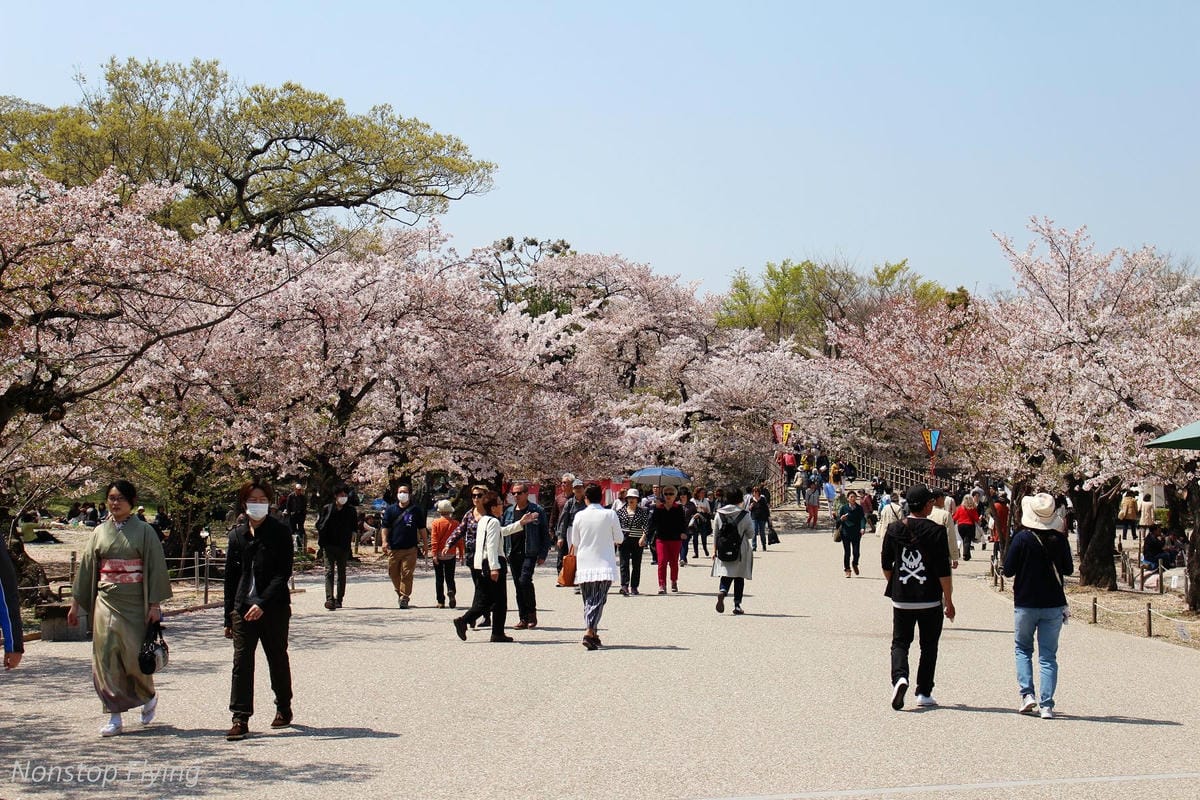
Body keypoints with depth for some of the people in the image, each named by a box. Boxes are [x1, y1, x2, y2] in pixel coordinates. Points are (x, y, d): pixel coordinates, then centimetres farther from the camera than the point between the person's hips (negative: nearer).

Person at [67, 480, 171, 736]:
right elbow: (86, 568, 11)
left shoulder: (144, 531, -2)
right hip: (106, 602, 3)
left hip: (135, 602, -3)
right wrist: (75, 602, 9)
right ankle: (115, 716, 2)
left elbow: (156, 568, -4)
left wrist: (155, 604, -9)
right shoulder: (100, 532, 8)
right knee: (106, 657, -3)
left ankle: (149, 696, 30)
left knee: (135, 656, 0)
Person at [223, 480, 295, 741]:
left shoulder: (280, 532, -5)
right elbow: (231, 575, 11)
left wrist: (263, 603, -21)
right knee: (241, 661, -5)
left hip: (274, 609, -3)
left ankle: (284, 708, 30)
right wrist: (229, 616, 9)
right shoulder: (238, 533, 7)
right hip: (243, 608, 3)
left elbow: (283, 573, -11)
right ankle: (240, 719, -5)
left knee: (278, 659, 11)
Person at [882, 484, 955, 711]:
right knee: (929, 647, 12)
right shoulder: (936, 531, -11)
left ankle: (900, 677, -16)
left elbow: (886, 565, 8)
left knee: (900, 642, 10)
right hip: (930, 600, -2)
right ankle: (924, 693, 14)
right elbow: (944, 571, -11)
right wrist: (949, 601, -2)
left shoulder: (894, 529, -1)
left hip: (901, 599, 2)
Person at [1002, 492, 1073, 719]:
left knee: (1023, 649, 17)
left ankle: (1027, 694, 2)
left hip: (1025, 604, -1)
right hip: (1054, 605, 2)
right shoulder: (1059, 539, -5)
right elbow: (1068, 569, 7)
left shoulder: (1022, 538, -12)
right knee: (1048, 655, 5)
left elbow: (1008, 570, -7)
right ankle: (1046, 704, -2)